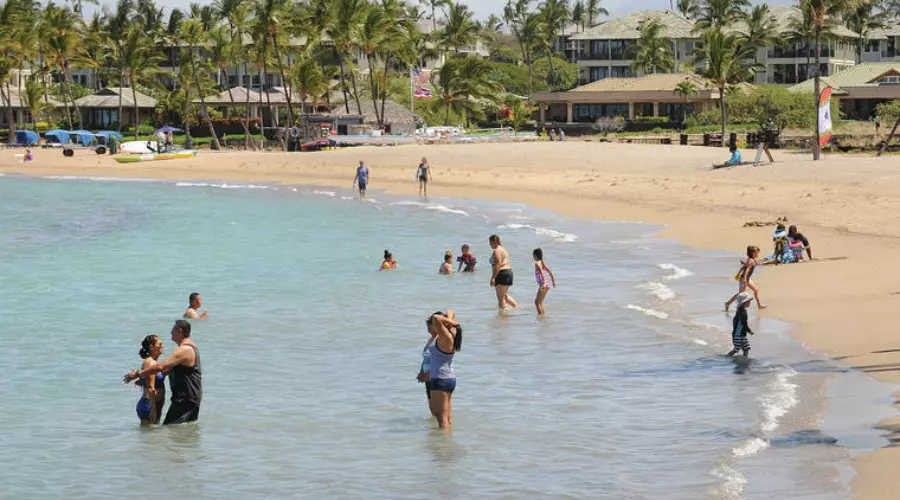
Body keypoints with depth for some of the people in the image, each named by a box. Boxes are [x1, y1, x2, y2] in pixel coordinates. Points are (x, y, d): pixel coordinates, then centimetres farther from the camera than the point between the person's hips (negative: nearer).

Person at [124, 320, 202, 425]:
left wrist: (137, 374, -21)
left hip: (186, 399, -11)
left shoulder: (184, 350, -20)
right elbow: (169, 368, 21)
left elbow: (160, 367, -28)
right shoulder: (189, 345, 15)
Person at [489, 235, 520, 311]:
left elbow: (498, 265, -23)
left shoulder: (497, 251, -14)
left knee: (500, 297, -4)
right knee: (504, 295, 20)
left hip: (502, 274, -11)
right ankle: (518, 307, 17)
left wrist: (493, 277, -25)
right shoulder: (503, 249, 18)